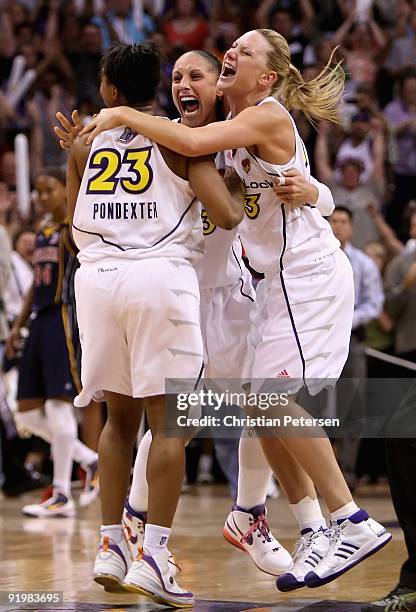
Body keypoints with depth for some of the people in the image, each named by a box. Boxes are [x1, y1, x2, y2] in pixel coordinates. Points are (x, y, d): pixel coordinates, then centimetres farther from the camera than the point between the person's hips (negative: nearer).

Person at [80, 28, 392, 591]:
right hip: (285, 277, 10)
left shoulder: (267, 116, -16)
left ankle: (354, 523, -12)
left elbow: (192, 143, -30)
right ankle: (317, 528, 8)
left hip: (307, 271, -10)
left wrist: (123, 116, -19)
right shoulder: (236, 125, 14)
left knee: (281, 398, -16)